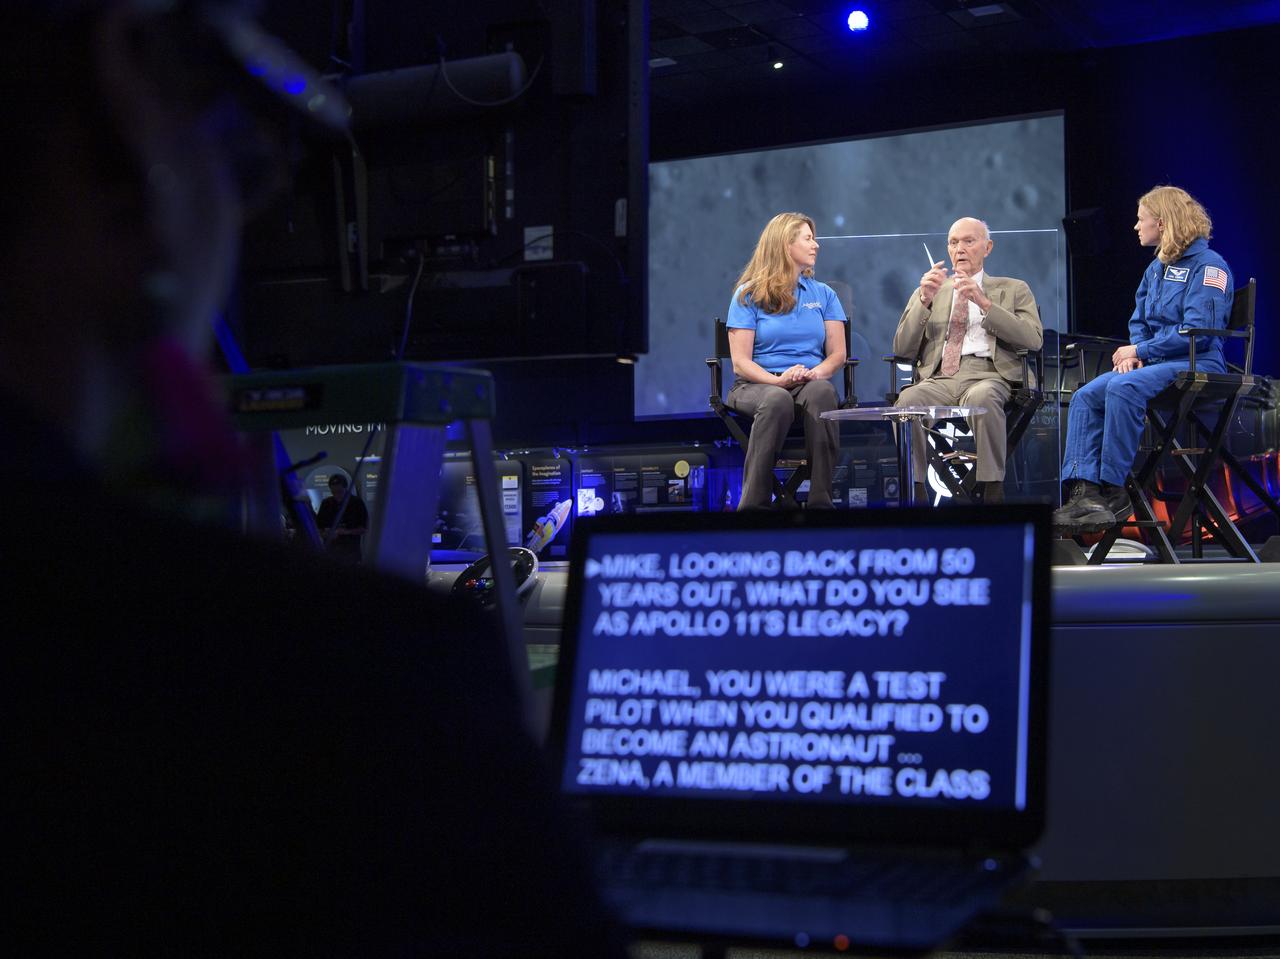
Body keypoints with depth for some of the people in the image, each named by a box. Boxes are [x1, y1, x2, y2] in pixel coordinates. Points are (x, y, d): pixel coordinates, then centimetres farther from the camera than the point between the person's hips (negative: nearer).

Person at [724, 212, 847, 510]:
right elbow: (740, 362, -3)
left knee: (822, 392, -35)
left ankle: (820, 501, -37)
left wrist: (814, 373, -14)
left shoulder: (823, 294, 16)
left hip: (810, 382, 2)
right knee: (777, 400, -39)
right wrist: (779, 380, -21)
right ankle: (754, 503, -36)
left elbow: (837, 353, 9)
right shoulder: (748, 295, 5)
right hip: (756, 384, -2)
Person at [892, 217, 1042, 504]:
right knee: (907, 400, -34)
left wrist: (984, 303, -5)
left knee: (981, 398, -40)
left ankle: (992, 494, -33)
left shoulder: (1013, 290, 21)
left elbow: (1034, 339, 3)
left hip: (987, 376, -2)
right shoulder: (927, 292, 27)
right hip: (938, 379, 2)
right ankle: (915, 496, -30)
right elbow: (902, 348, 14)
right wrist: (925, 300, 0)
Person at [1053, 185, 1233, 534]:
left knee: (1122, 387, -34)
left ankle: (1115, 490, -29)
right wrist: (1133, 352, -2)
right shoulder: (1156, 269, 20)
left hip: (1195, 364, -8)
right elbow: (1139, 322, 21)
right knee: (1085, 397, -16)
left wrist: (1140, 351, -13)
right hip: (1156, 363, 8)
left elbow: (1198, 332, -16)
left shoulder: (1209, 266, -6)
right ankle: (1084, 491, -28)